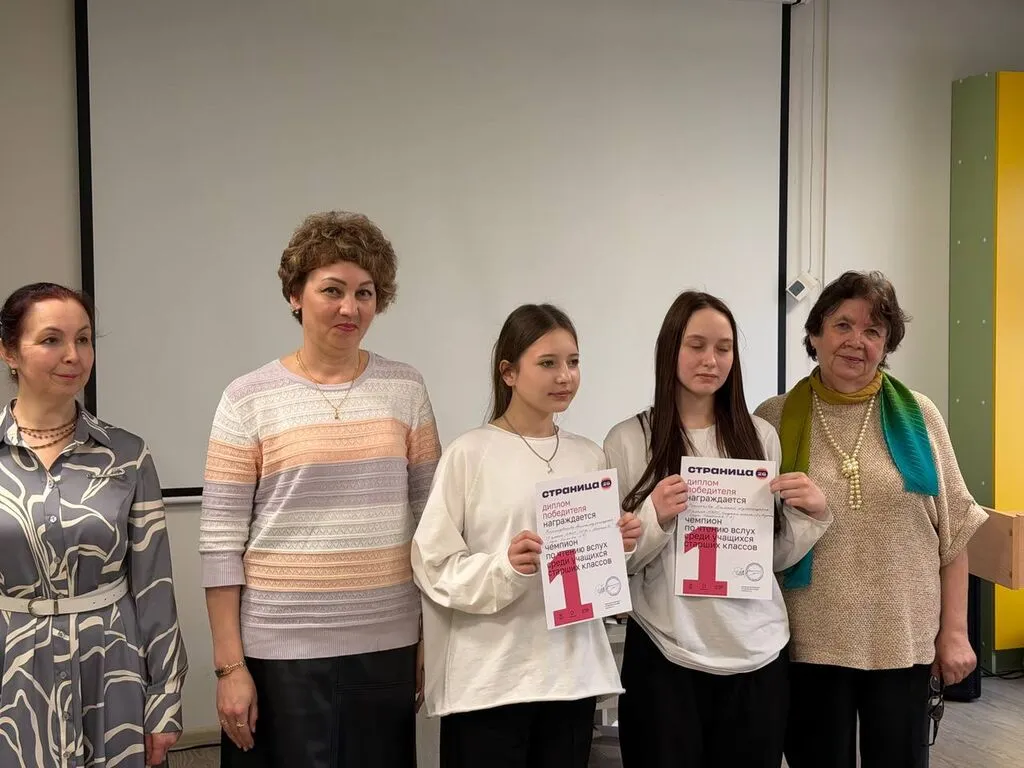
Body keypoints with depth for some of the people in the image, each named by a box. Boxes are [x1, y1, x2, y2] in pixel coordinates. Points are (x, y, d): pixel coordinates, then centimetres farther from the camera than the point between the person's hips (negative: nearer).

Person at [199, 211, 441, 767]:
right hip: (280, 649, -2)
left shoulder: (406, 390, 3)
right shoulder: (248, 399, -4)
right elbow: (220, 542, -5)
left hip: (387, 644, 2)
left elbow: (430, 518, 7)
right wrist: (229, 665, -7)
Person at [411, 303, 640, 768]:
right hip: (488, 678, -4)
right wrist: (505, 569, -23)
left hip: (574, 672, 5)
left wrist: (616, 550, -3)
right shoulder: (470, 454, -8)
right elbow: (434, 565, -9)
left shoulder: (589, 457, 8)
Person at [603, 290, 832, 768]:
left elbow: (775, 557, 10)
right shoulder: (628, 440, -4)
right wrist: (654, 518, -20)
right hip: (665, 655, -3)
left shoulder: (761, 436, 6)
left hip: (758, 652, 3)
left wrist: (812, 513, -7)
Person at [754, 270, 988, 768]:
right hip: (810, 643, -1)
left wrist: (954, 631, 2)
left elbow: (954, 529, 4)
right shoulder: (773, 420, -2)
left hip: (905, 641, 1)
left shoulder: (918, 416, 2)